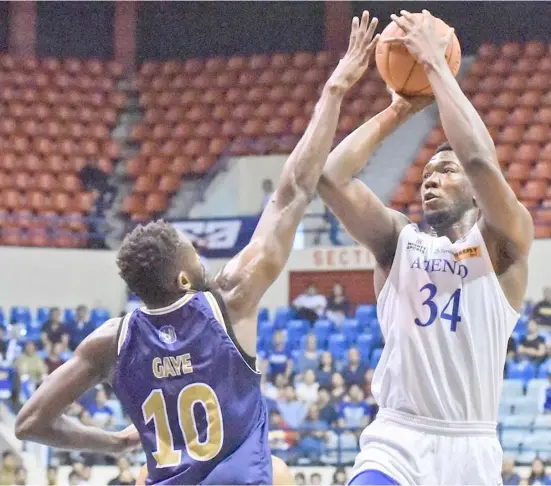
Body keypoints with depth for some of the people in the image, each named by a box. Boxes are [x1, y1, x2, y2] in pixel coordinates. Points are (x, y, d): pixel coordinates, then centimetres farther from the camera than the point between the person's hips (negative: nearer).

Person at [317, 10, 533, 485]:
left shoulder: (502, 243, 3)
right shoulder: (398, 240, 11)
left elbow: (480, 159, -15)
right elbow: (329, 178, -4)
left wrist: (435, 64, -9)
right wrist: (396, 112, 1)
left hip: (470, 448, -1)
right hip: (397, 441, 1)